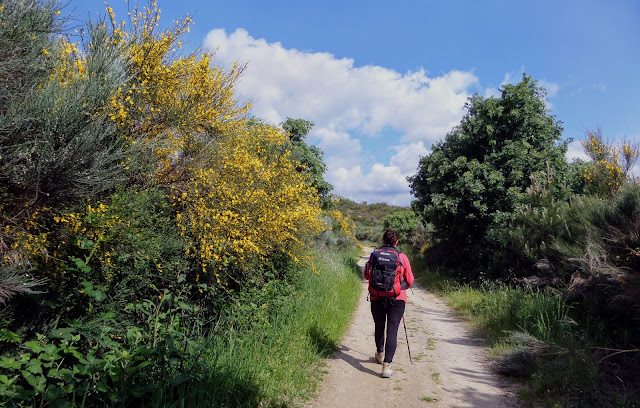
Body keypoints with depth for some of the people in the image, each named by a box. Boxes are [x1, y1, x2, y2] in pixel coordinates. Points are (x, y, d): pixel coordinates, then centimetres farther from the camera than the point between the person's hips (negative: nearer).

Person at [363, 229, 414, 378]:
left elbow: (367, 275, 7)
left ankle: (380, 354, 42)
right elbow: (409, 280, 4)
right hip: (397, 299, -1)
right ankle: (386, 365, -10)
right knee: (392, 331, -1)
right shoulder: (402, 257, -4)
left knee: (379, 327, 20)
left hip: (377, 298, 2)